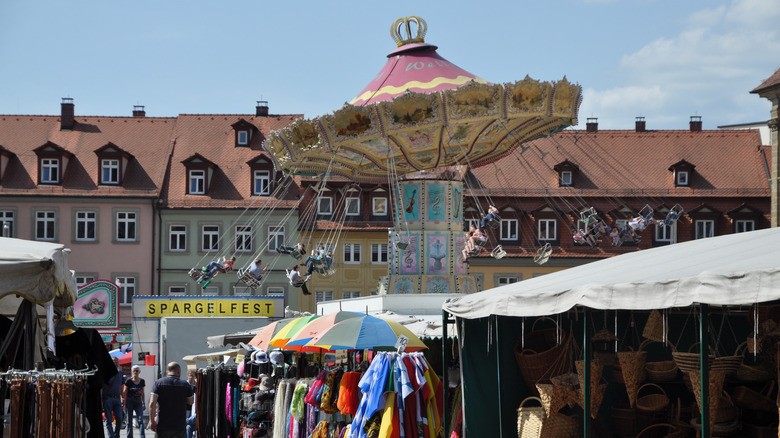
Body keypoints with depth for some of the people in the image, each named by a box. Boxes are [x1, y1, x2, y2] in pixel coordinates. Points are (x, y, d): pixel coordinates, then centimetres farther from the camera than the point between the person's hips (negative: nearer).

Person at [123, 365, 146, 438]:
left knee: (140, 420, -10)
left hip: (138, 402, 2)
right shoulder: (128, 380, -5)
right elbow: (124, 392, -3)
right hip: (129, 401, -2)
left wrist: (143, 403, 15)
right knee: (129, 421, 4)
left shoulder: (142, 381, 5)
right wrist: (122, 399, -16)